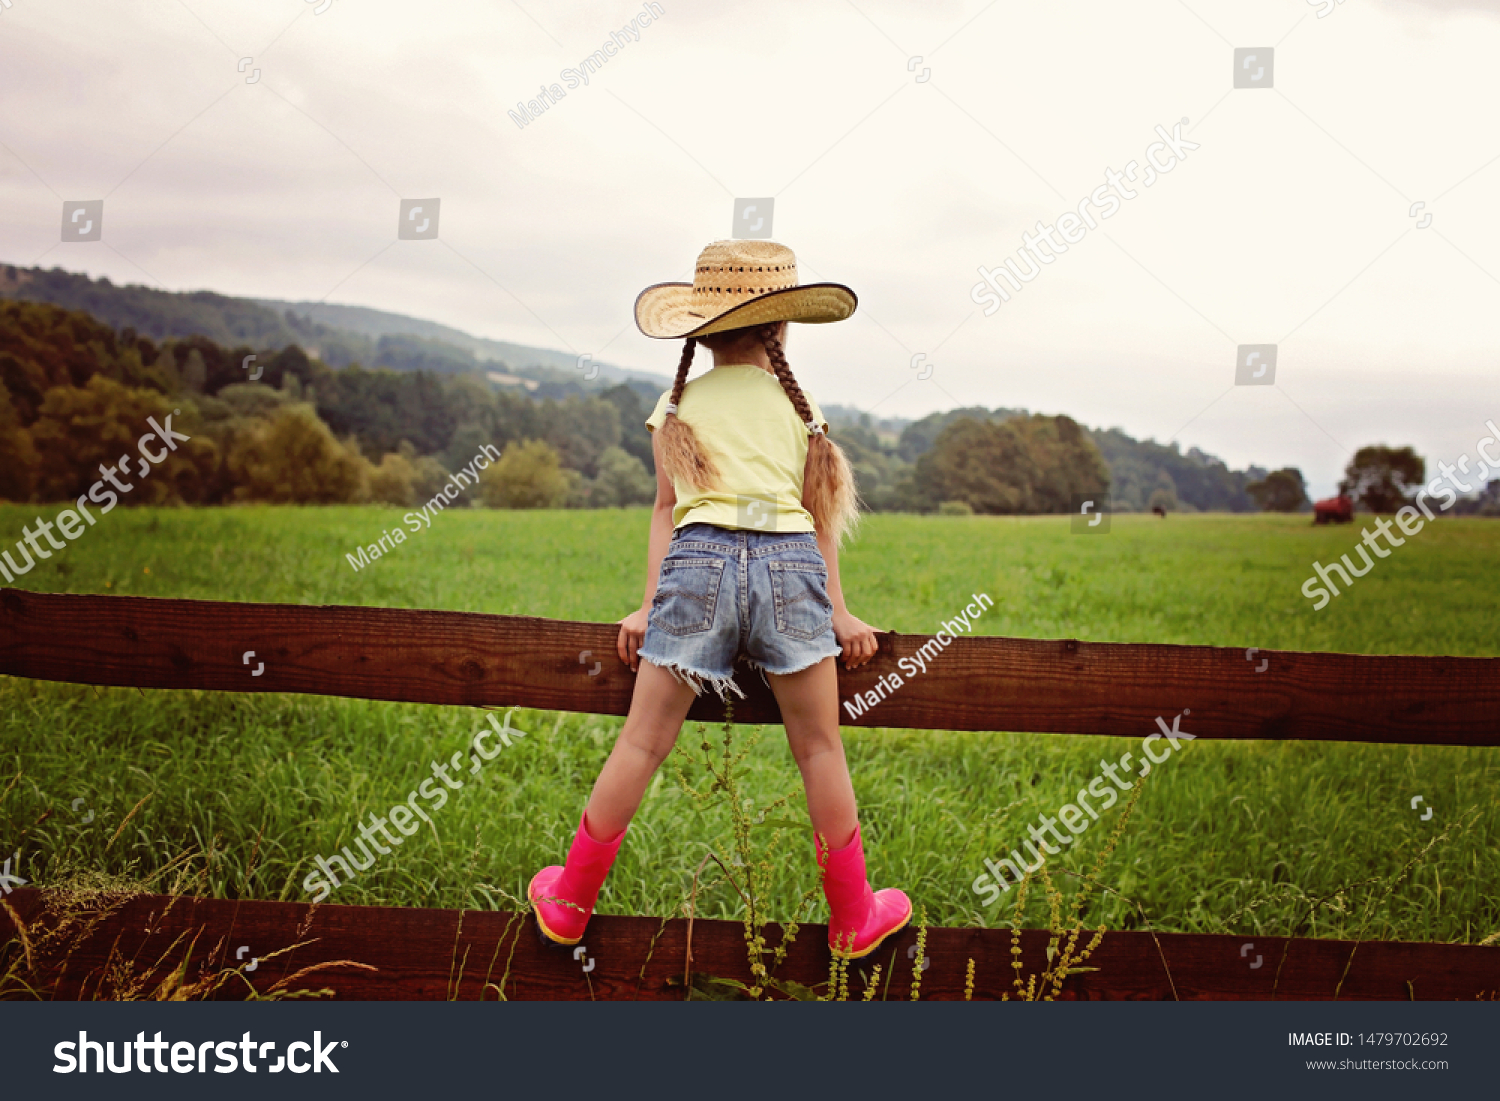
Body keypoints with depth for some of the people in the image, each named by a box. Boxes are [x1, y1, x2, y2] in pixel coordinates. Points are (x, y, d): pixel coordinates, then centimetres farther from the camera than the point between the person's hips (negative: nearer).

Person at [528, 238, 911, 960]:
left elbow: (667, 507, 8)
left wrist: (648, 605, 7)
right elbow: (817, 512, 13)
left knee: (644, 740, 4)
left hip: (699, 558, 0)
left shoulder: (679, 403, 14)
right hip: (790, 559, 0)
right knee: (818, 747, 8)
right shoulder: (799, 404, 14)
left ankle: (568, 902, 14)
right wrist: (836, 609, 15)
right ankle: (854, 917, 18)